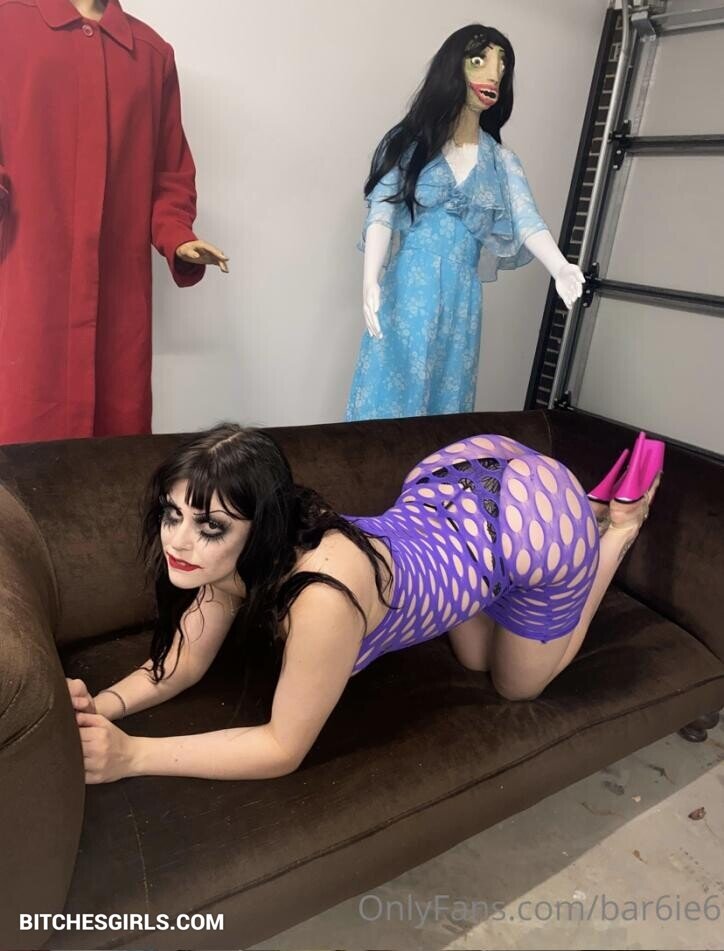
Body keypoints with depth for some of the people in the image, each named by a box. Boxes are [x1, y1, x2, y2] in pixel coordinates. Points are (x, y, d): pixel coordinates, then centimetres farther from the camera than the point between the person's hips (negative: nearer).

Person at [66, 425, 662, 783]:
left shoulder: (323, 596, -41)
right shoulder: (235, 551, -19)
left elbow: (285, 748, -27)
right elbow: (186, 661, -8)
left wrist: (131, 754, -30)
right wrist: (104, 705, -24)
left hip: (537, 523, -5)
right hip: (461, 478, 6)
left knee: (516, 685, 20)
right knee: (475, 658, 27)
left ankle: (621, 522, 28)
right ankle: (597, 504, 37)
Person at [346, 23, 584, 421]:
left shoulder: (501, 161, 9)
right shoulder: (410, 141, 2)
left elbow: (526, 220, -5)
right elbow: (381, 213, -9)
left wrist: (560, 268, -25)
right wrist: (371, 278, -27)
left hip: (461, 301, 3)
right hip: (407, 294, -3)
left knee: (446, 403, 7)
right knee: (389, 401, -3)